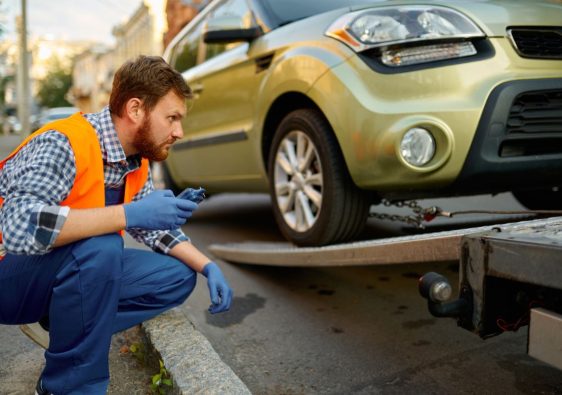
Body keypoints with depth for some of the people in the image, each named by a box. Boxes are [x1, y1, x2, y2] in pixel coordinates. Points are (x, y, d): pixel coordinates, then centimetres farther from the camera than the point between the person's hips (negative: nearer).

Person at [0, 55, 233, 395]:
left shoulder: (137, 162, 0)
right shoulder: (64, 144, -25)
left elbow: (155, 228, 11)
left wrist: (207, 266, -3)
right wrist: (128, 214, -39)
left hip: (75, 275, 7)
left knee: (179, 277, -2)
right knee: (99, 245, -35)